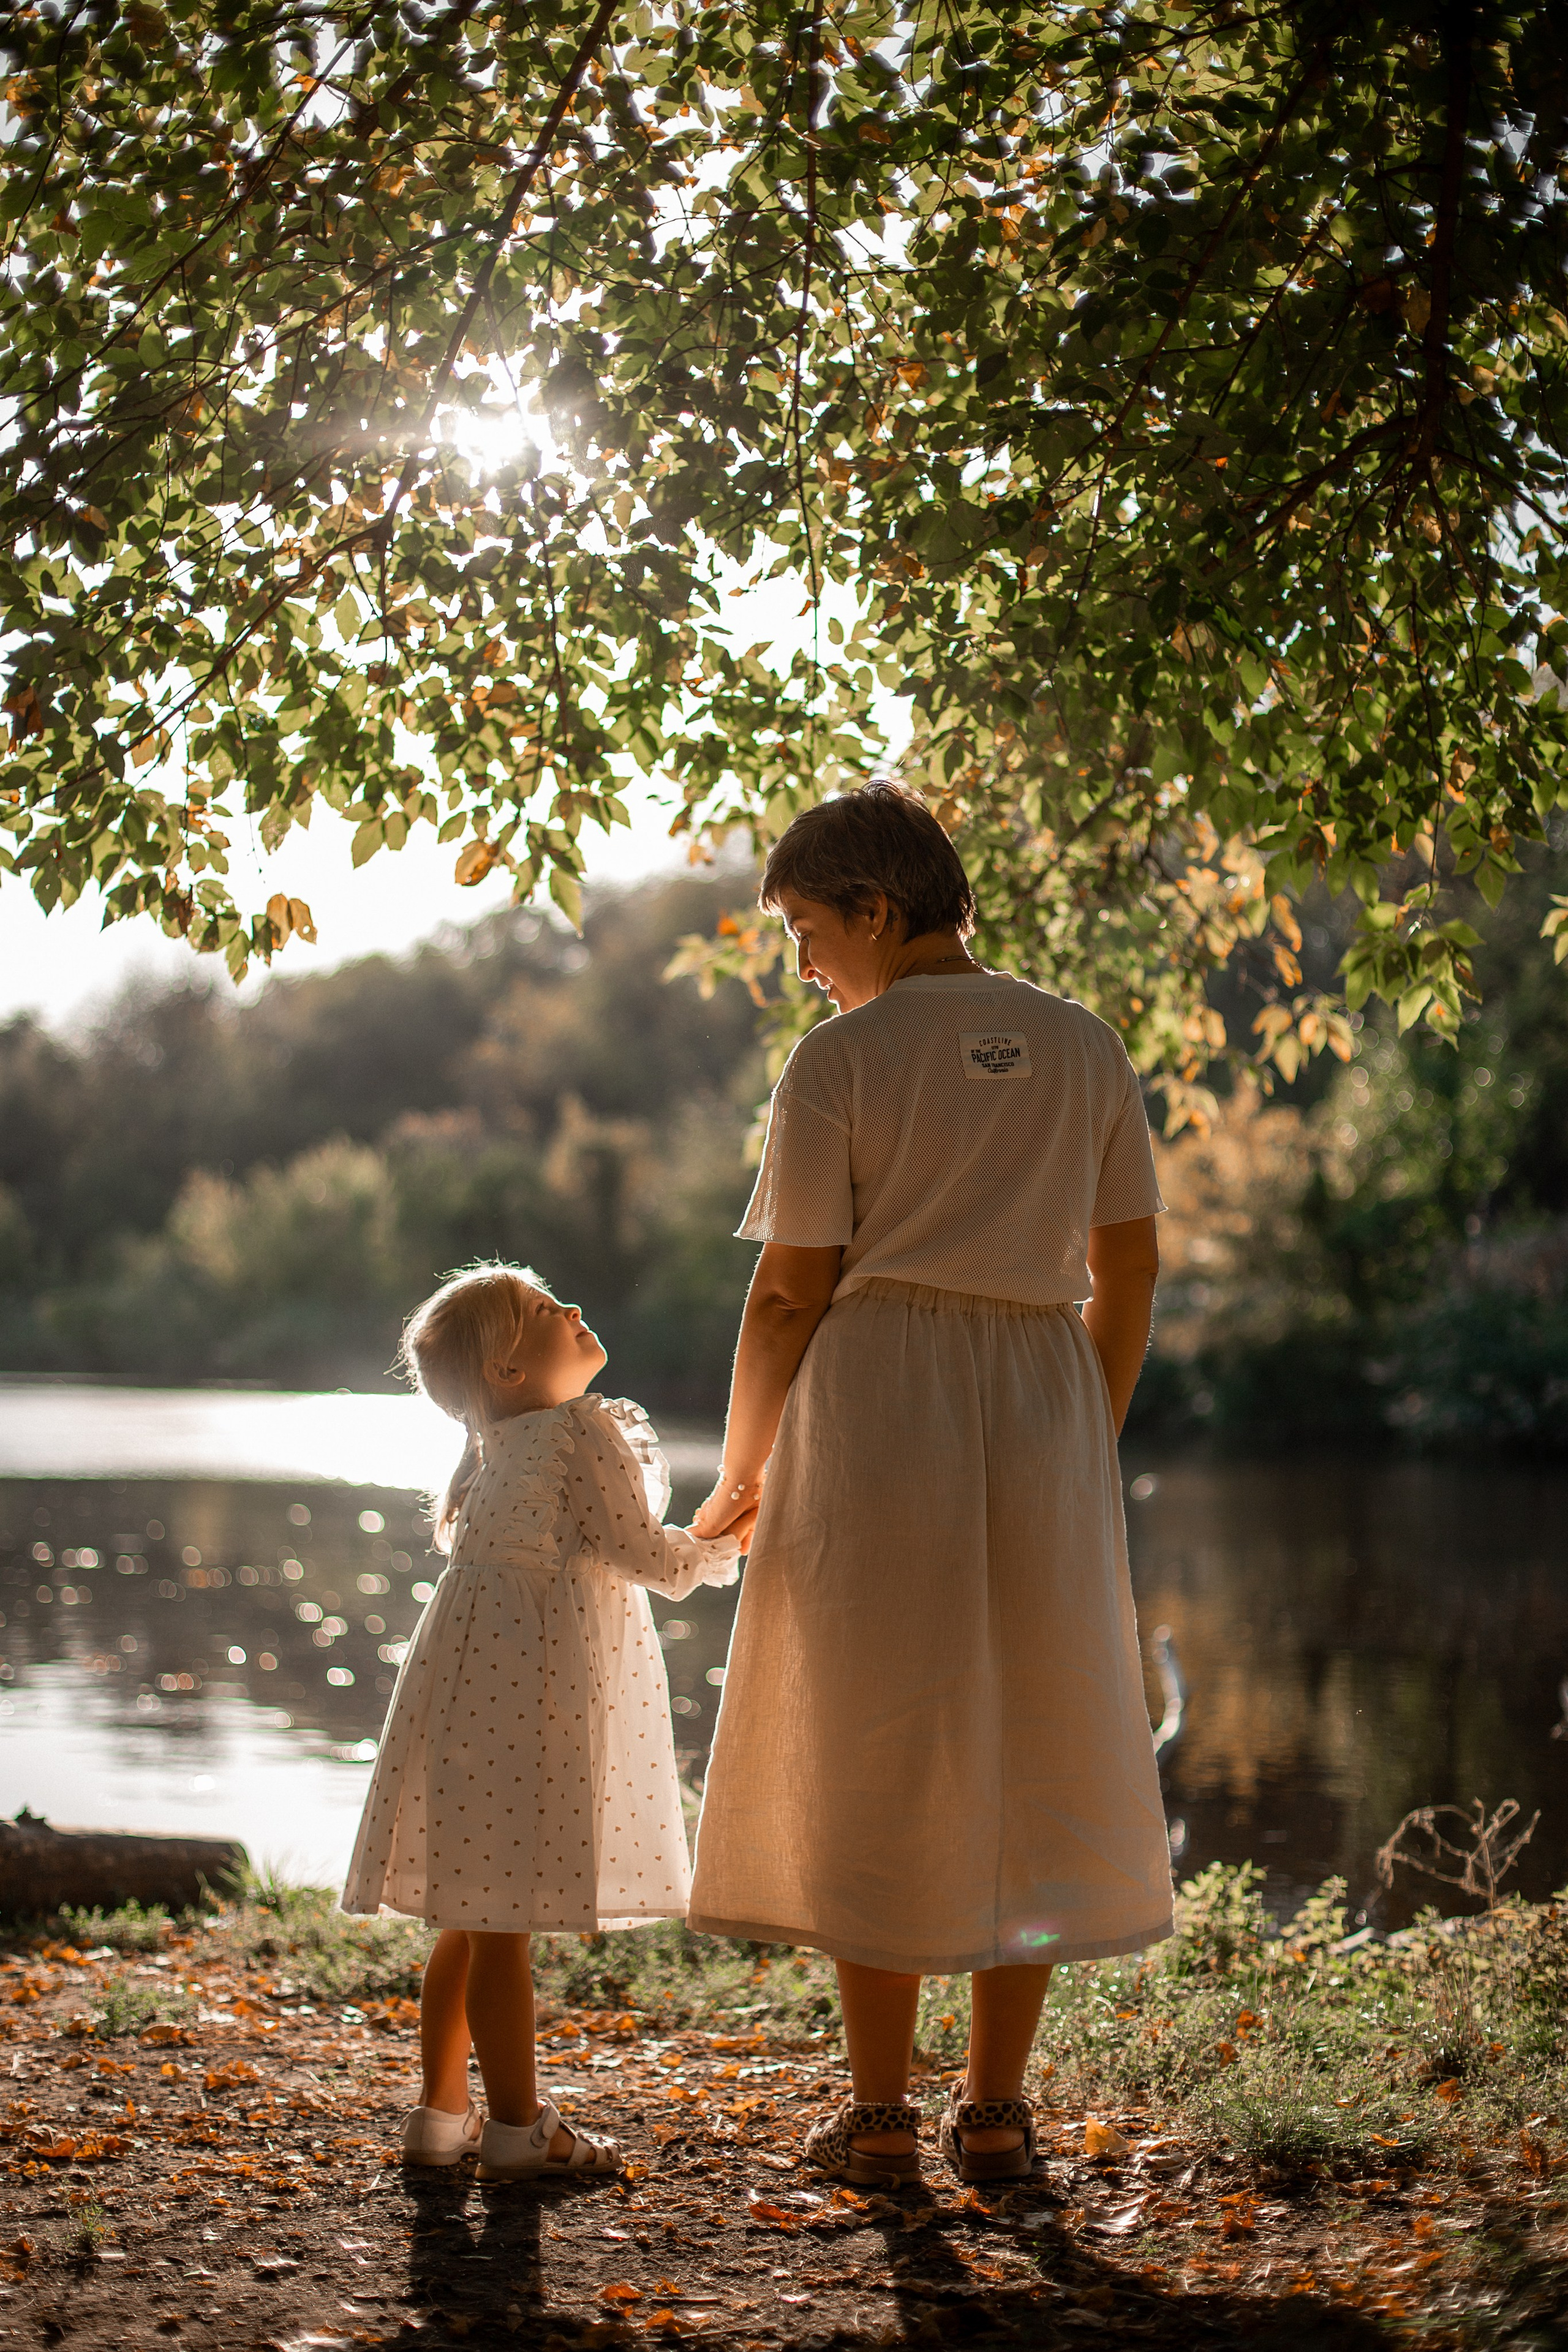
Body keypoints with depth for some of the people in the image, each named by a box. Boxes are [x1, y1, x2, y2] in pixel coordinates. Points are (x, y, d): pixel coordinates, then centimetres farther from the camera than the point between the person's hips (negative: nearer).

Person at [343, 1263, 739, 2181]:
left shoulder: (501, 1447, 16)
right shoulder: (586, 1428, -10)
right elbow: (641, 1552, -8)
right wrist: (726, 1547, 7)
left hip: (479, 1680, 9)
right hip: (529, 1688, -9)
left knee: (474, 1918, 14)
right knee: (505, 1920, -3)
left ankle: (443, 2109, 21)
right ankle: (518, 2124, 4)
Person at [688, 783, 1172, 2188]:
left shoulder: (839, 1061, -5)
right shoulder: (1085, 1048, 8)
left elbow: (792, 1293, -5)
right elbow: (1129, 1273, 9)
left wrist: (737, 1481, 6)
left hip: (872, 1401, -3)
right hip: (1042, 1411, 4)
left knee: (875, 1760, 6)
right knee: (1029, 1763, 11)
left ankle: (880, 2114, 10)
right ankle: (998, 2109, 14)